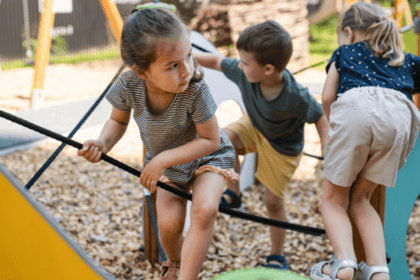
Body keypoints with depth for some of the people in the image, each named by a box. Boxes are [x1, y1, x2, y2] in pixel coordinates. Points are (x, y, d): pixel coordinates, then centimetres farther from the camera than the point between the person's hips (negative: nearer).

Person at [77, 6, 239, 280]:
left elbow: (210, 140, -25)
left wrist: (163, 159, -31)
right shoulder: (129, 84, -26)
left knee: (205, 210, -29)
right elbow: (118, 121, -5)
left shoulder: (196, 90, -36)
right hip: (166, 161, 3)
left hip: (207, 155, -2)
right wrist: (104, 143, -27)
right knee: (169, 223, -12)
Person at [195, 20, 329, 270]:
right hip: (254, 127, 4)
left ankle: (277, 256, 27)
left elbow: (320, 117, -24)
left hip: (282, 148, -4)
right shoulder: (243, 72, -28)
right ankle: (233, 194, -2)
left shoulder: (296, 97, -39)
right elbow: (217, 62, -10)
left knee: (274, 201, 3)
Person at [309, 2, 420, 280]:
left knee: (334, 198, 12)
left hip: (356, 106, -2)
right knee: (360, 198, 17)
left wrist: (336, 126, 38)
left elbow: (327, 97, 21)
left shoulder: (344, 52, 32)